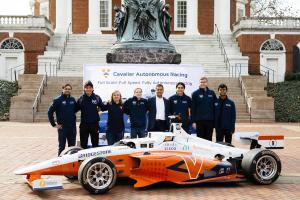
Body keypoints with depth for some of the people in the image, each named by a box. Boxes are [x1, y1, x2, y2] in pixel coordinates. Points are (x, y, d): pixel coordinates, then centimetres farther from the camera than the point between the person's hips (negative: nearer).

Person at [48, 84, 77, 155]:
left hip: (72, 127, 4)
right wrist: (54, 124, -7)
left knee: (72, 146, 11)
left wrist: (74, 121, 9)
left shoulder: (73, 100, 7)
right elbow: (50, 112, -5)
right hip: (62, 127, -4)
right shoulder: (58, 100, -6)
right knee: (62, 146, 2)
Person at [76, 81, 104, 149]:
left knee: (95, 143, 11)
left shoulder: (97, 98, 1)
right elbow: (75, 109, 1)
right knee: (83, 144, 8)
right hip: (84, 124, 0)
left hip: (94, 124, 0)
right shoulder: (81, 98, 0)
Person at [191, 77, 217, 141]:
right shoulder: (195, 94, 1)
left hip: (210, 120, 2)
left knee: (209, 139, 6)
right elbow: (193, 109, -1)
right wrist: (193, 121, -6)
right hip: (199, 121, -2)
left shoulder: (212, 93, 7)